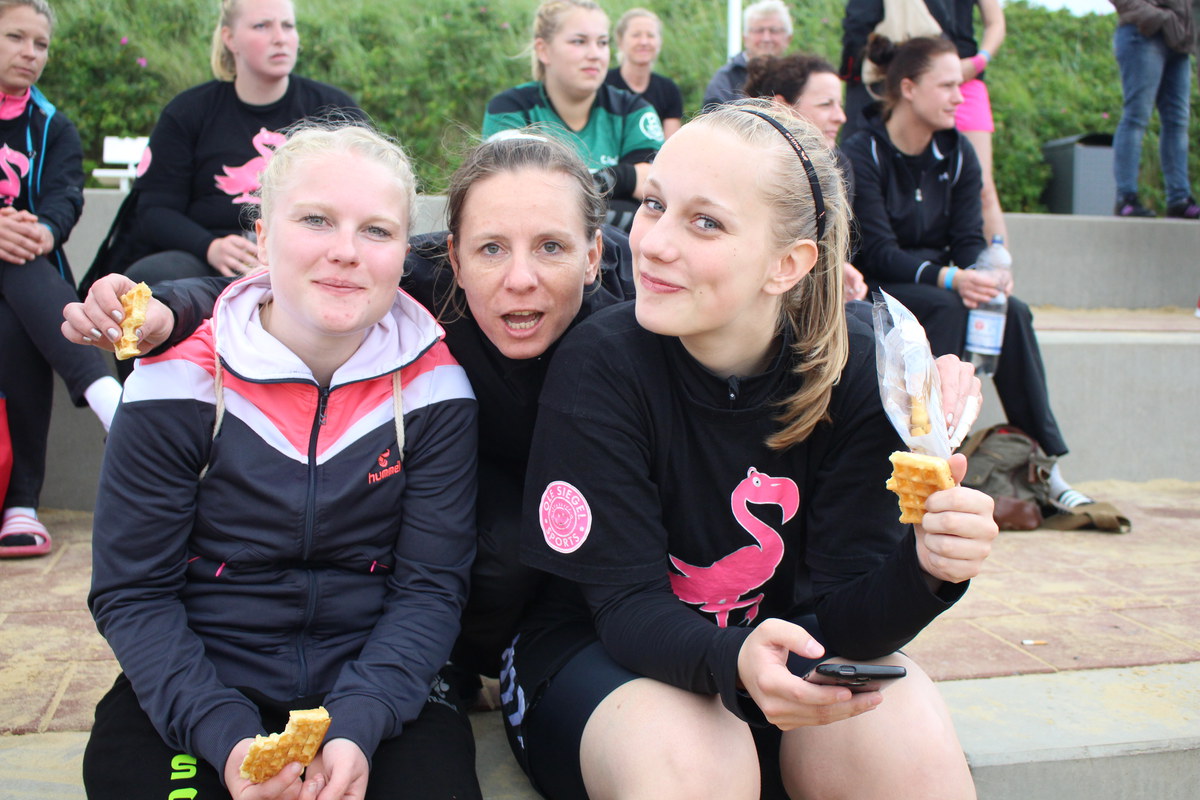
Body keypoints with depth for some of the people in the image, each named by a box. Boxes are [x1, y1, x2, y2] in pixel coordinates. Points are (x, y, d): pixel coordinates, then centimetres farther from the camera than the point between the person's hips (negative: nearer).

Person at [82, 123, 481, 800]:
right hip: (199, 688, 0)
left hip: (378, 686, 1)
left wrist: (356, 727, -20)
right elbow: (131, 591, -5)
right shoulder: (181, 382, -8)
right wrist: (225, 737, -19)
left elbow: (432, 585, -4)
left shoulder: (432, 388, -5)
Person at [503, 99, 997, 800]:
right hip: (604, 653, -1)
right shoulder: (599, 366, -20)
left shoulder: (855, 370, -14)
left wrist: (924, 565, -37)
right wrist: (732, 661, -41)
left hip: (781, 640, 2)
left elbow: (841, 615, -14)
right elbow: (629, 606, -20)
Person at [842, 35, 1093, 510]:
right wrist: (949, 278, -36)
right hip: (874, 292, -5)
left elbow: (969, 239, 0)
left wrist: (981, 274, -25)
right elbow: (878, 252, -21)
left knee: (1014, 310, -21)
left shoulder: (958, 153, 5)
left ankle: (1045, 462, -21)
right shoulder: (862, 156, -13)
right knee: (947, 306, -34)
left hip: (939, 287, 5)